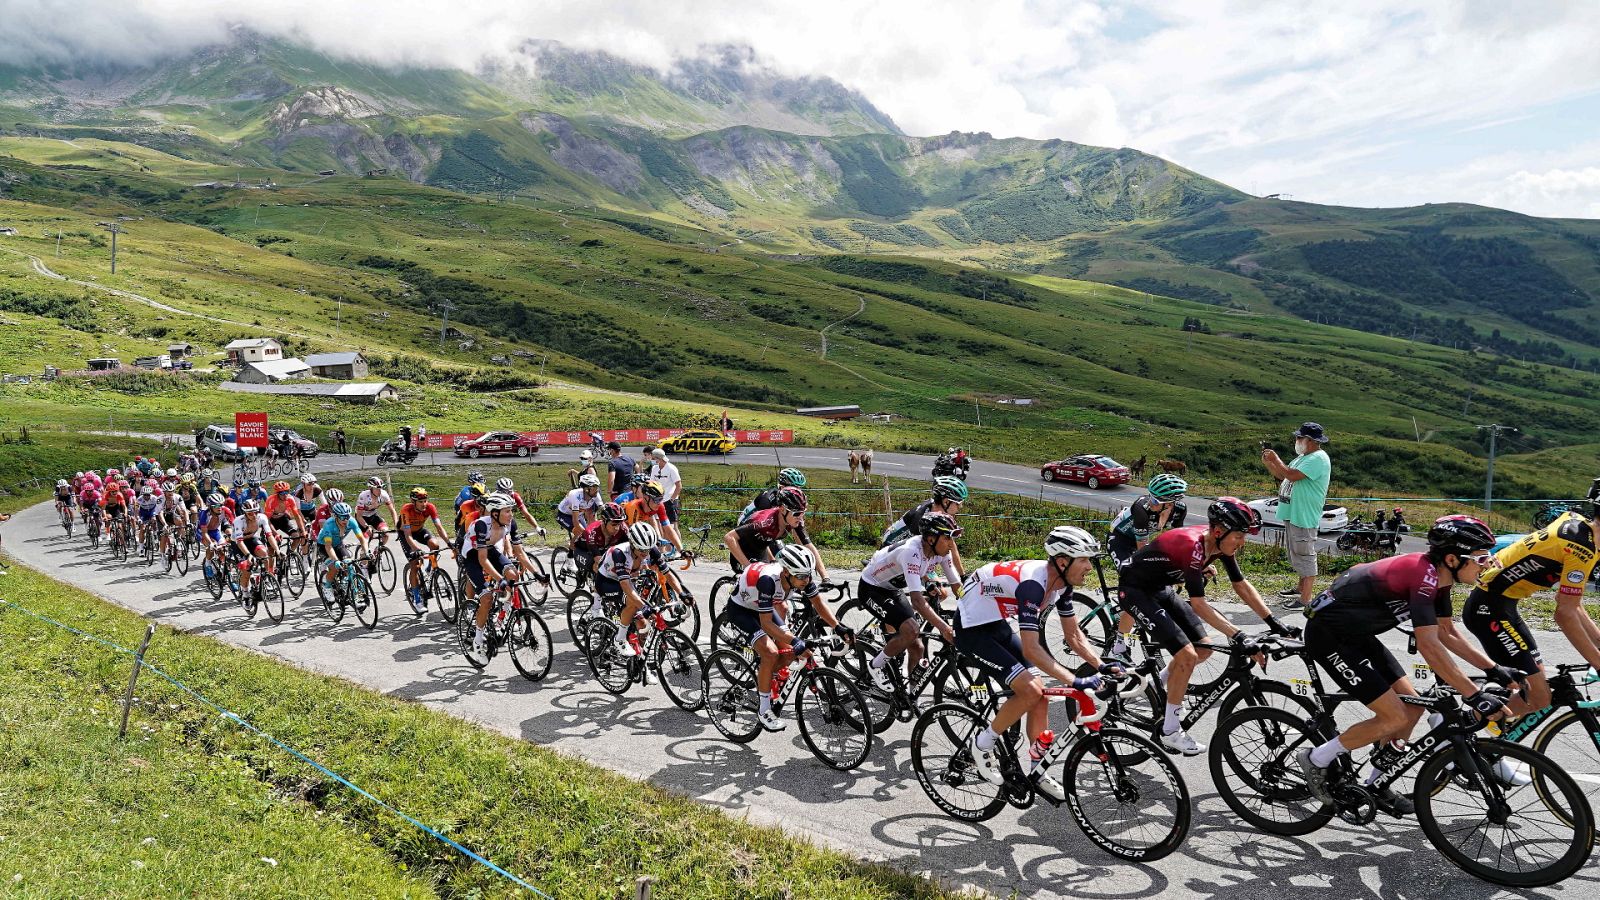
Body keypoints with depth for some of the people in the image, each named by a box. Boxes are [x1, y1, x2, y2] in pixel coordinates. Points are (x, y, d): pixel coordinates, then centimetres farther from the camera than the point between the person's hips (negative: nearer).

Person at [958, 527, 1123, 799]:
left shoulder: (1062, 582, -4)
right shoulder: (1033, 583, -32)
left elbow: (1073, 635, 6)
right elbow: (1031, 648, -34)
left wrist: (1102, 665, -8)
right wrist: (1075, 682, -35)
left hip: (997, 625, 9)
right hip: (972, 629, -9)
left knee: (1040, 696, 4)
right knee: (1030, 689, -19)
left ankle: (1038, 771, 16)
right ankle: (983, 743, 1)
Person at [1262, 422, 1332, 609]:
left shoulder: (1318, 459, -16)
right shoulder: (1303, 457, 16)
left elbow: (1292, 475, -26)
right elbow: (1282, 475, 22)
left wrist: (1276, 459, -13)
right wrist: (1268, 463, 7)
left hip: (1304, 516, -11)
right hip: (1293, 514, 11)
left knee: (1305, 556, -7)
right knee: (1297, 554, 20)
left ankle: (1305, 600, -5)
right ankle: (1301, 590, 33)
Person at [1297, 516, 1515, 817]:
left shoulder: (1438, 576, 3)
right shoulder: (1423, 573, -27)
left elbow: (1447, 635, 15)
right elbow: (1429, 647, -30)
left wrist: (1494, 669, 8)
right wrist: (1475, 696, -27)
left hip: (1356, 633, 10)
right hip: (1328, 634, -10)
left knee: (1412, 706, 9)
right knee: (1394, 718, -10)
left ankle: (1375, 785, 23)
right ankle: (1316, 760, 5)